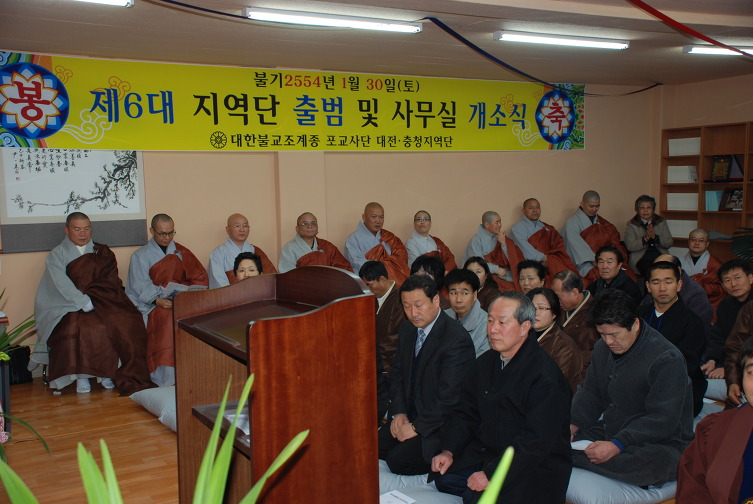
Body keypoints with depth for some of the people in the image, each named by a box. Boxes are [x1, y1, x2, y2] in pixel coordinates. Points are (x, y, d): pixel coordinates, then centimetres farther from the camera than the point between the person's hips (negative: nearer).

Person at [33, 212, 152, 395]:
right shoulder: (57, 255, 9)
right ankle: (81, 375, -22)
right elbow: (62, 285, -7)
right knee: (76, 328, -35)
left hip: (102, 303, 2)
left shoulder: (103, 253, 17)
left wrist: (89, 297, -14)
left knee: (123, 323, -29)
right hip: (69, 307, -1)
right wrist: (85, 302, -22)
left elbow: (110, 282, 5)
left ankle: (107, 372, -20)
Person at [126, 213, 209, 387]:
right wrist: (157, 300, -22)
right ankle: (166, 380, -35)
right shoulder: (140, 256, 10)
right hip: (150, 305, -2)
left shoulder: (181, 252, 17)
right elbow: (141, 286, -3)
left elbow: (200, 278, 10)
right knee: (167, 316, -36)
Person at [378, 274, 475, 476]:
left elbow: (448, 397, -24)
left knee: (398, 461, -17)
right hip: (410, 415, 8)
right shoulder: (407, 329, 3)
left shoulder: (457, 340, -23)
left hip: (441, 424, -8)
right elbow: (397, 374, 12)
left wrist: (416, 427, -18)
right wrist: (399, 413, -2)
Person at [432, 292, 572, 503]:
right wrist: (448, 451, -3)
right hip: (486, 452, 8)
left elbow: (537, 441, -23)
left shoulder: (545, 376, -20)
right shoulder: (486, 362, 6)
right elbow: (466, 412, 12)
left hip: (533, 467, -8)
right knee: (442, 479, -7)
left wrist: (491, 474, -25)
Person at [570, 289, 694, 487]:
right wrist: (572, 426, -8)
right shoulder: (603, 348, 7)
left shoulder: (667, 359, -18)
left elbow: (663, 421, -24)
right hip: (610, 432, 6)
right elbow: (589, 394, 12)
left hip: (660, 443, -6)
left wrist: (617, 446, -34)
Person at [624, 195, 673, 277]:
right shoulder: (631, 225, 7)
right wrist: (646, 238, -16)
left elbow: (669, 243, 6)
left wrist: (654, 236, -10)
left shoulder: (661, 222, 15)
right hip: (641, 261, -2)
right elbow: (630, 246, -5)